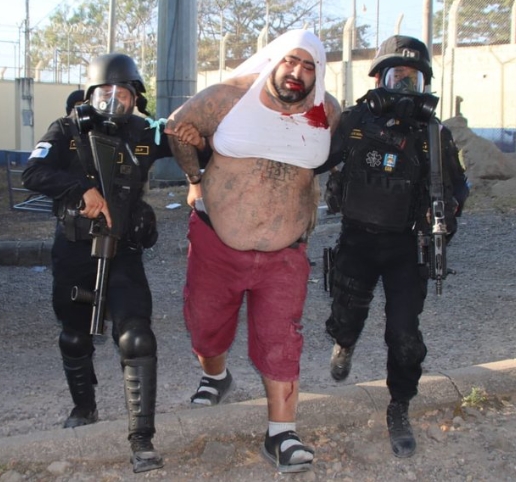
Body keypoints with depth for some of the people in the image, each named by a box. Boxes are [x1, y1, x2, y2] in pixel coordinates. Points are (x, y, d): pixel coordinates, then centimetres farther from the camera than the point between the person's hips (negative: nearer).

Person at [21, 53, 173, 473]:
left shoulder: (145, 135, -3)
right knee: (75, 338, 19)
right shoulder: (67, 132, -5)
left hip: (123, 252, -1)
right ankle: (84, 408, 44)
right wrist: (83, 189, -30)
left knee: (136, 339, -16)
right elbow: (34, 174, -17)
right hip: (74, 250, 1)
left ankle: (142, 438, -8)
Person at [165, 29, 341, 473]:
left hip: (284, 253, 0)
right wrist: (196, 179, 5)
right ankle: (215, 377, 49)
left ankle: (281, 435, 1)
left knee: (280, 342, -7)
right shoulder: (231, 95, -9)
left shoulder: (327, 112, -2)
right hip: (216, 241, 0)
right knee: (206, 325, 17)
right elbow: (178, 127, 5)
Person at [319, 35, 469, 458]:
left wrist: (448, 211, -10)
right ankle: (345, 344, 47)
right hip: (357, 238, 1)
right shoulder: (355, 121, -6)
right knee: (347, 317, 7)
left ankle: (399, 412, 16)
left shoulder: (433, 135, -6)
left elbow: (458, 186, 7)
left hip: (406, 245, 0)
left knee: (404, 332, -4)